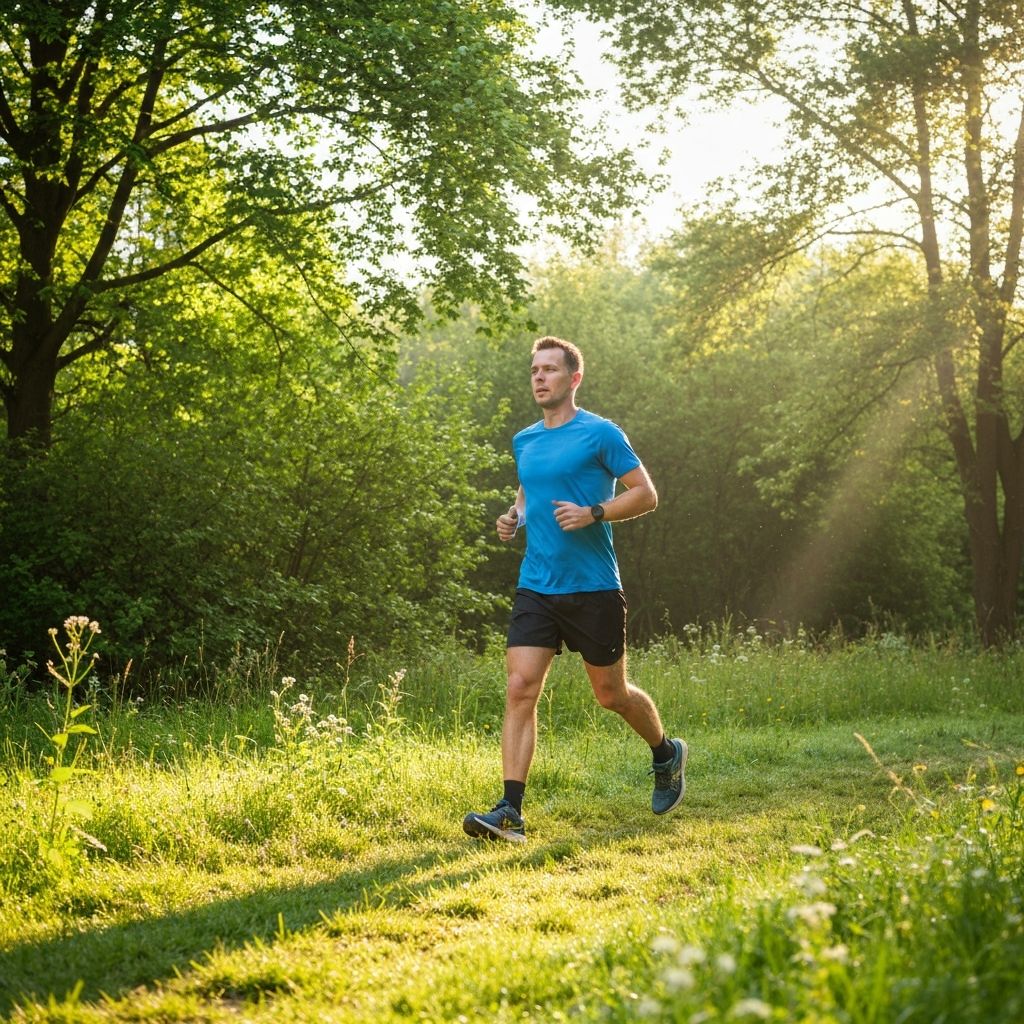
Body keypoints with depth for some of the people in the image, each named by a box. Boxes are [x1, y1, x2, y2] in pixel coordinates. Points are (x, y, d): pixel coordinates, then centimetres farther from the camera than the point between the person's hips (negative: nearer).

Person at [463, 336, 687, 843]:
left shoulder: (600, 434, -5)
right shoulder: (524, 441, 12)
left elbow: (646, 494, -5)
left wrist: (593, 514, -19)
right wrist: (514, 516, 7)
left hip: (593, 588, -4)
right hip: (535, 588, 4)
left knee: (611, 694, 9)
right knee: (520, 689, -10)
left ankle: (667, 755, 39)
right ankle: (510, 812, -12)